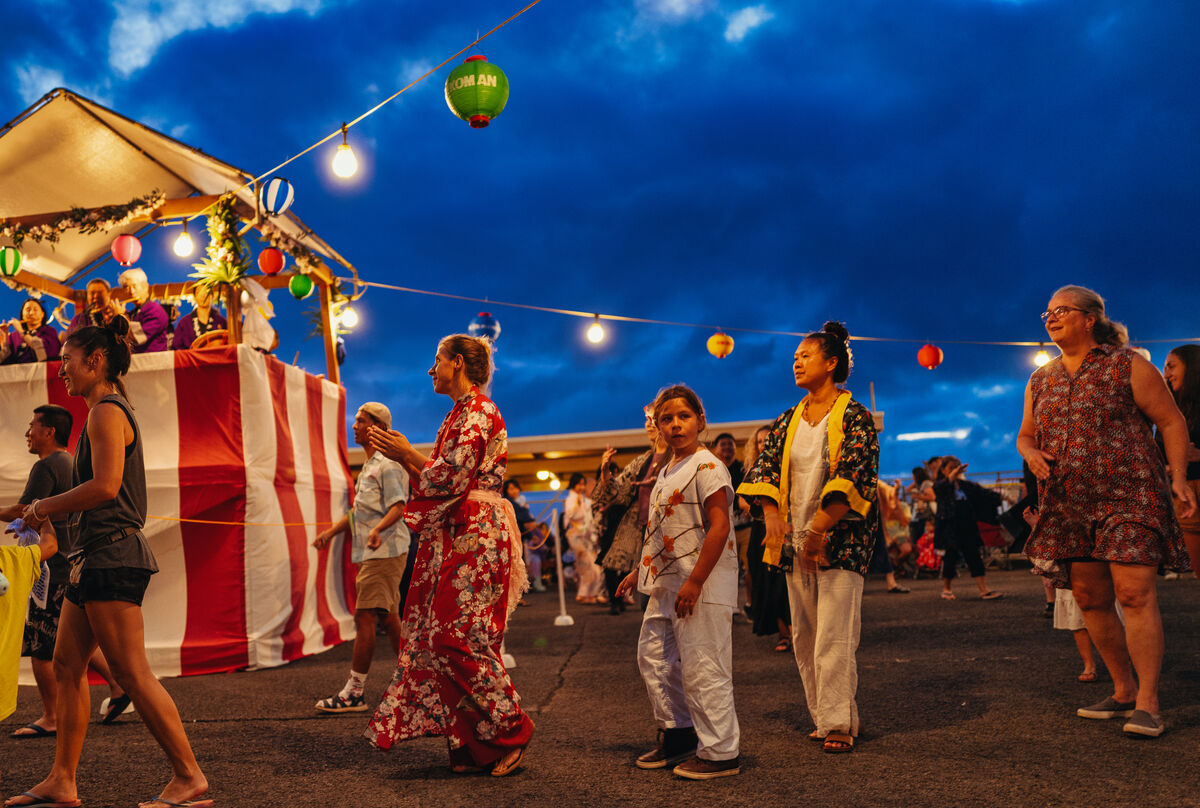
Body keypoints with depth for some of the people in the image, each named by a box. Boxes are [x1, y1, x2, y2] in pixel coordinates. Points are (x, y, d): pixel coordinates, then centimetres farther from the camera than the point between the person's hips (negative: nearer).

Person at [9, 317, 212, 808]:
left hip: (111, 555, -11)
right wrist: (50, 511, 16)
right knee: (66, 665, 12)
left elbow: (105, 485, -23)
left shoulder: (107, 412, -10)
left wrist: (47, 506, -9)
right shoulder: (112, 412, 21)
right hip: (97, 556, 11)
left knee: (132, 672, -9)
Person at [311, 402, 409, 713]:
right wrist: (332, 531, 22)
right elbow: (360, 510, 27)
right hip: (373, 552, 10)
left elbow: (398, 507, -22)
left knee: (364, 618, -10)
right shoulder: (370, 465, 21)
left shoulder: (388, 464, -11)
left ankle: (353, 693, -7)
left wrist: (378, 529, -38)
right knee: (387, 618, 13)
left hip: (384, 551, -10)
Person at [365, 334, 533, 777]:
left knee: (459, 636, -10)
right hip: (456, 537, 10)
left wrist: (408, 455, -6)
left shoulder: (477, 410, -9)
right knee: (449, 635, 6)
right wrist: (406, 458, 17)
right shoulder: (463, 412, 21)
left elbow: (454, 475, -18)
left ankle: (511, 730, 0)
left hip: (473, 537, -10)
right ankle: (473, 744, 10)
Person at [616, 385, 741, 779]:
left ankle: (720, 753, 8)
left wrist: (695, 581, -24)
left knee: (701, 667, -5)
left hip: (702, 583, -10)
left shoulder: (707, 467, -13)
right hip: (667, 583, 10)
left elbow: (719, 527, -21)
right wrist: (640, 570, 21)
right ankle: (677, 732, 32)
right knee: (652, 656, 16)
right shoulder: (667, 471, 15)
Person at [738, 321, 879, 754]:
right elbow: (765, 468, 8)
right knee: (804, 637, 9)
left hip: (840, 540, -6)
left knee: (834, 637, -8)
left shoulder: (854, 418, -5)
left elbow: (854, 477, -16)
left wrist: (819, 528, -22)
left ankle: (839, 724, -1)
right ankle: (823, 718, 18)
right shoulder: (788, 421, 13)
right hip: (795, 541, 6)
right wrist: (772, 517, -9)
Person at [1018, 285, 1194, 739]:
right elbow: (1025, 434, 22)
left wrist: (1178, 477, -9)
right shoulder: (1040, 382, 14)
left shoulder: (1128, 366, 0)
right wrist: (1030, 453, -1)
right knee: (1090, 599, 7)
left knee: (1134, 593, -13)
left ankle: (1147, 703, -8)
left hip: (1129, 496, -5)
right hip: (1069, 505, 6)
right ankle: (1124, 691, 21)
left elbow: (1172, 422, 1)